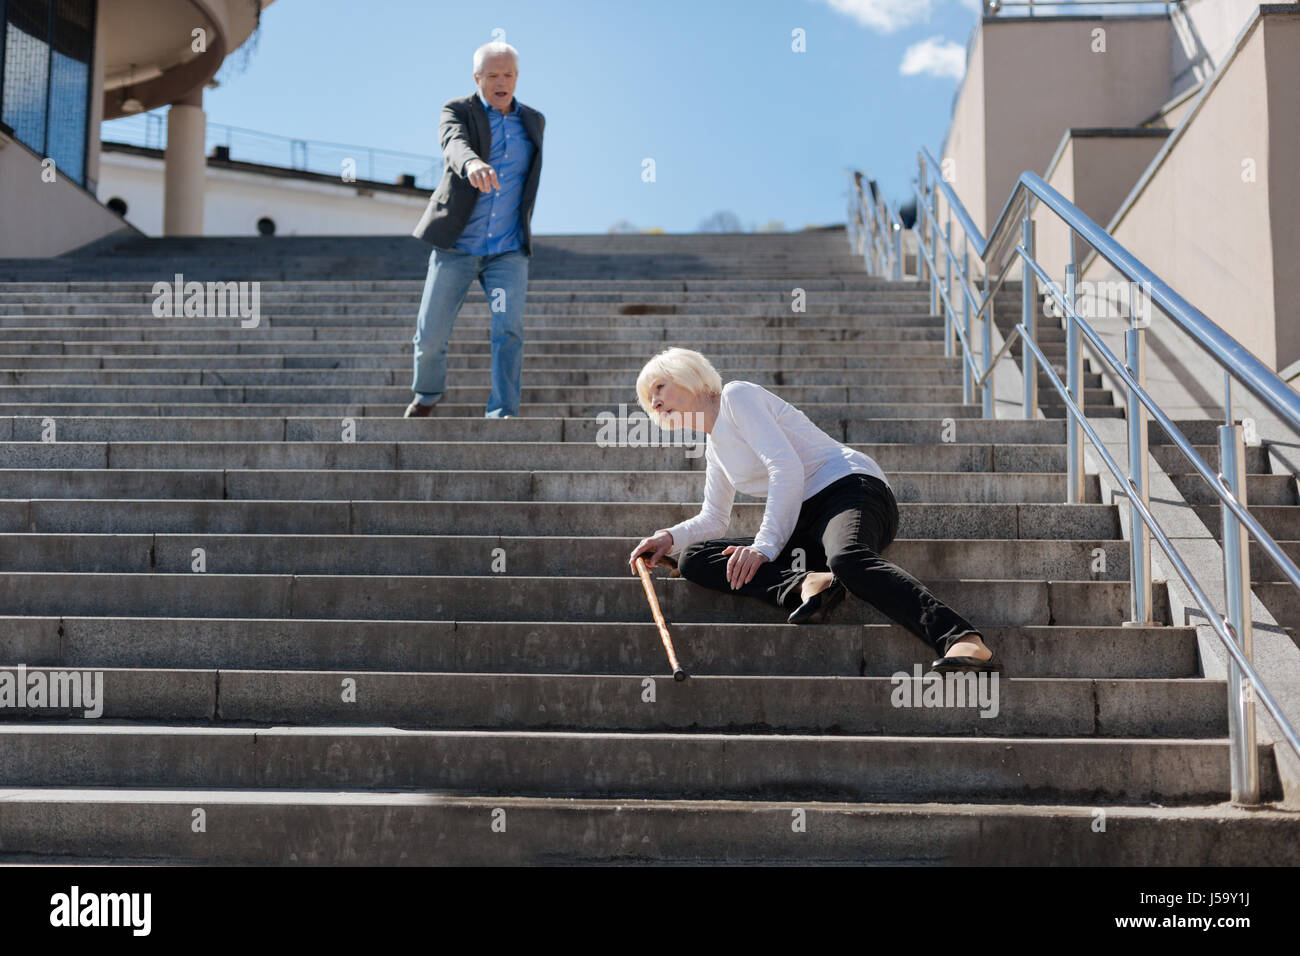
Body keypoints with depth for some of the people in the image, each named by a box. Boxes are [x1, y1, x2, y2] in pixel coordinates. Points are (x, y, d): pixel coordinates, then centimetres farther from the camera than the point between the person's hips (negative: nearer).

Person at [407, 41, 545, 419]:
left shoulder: (534, 121, 10)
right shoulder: (458, 111, -2)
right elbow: (454, 143, -27)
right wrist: (472, 164, -49)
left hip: (508, 250, 2)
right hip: (456, 247, -2)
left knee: (509, 328, -17)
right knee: (430, 335, 3)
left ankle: (502, 414, -13)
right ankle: (427, 394, 32)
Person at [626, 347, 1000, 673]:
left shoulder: (737, 395, -1)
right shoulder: (714, 449, 25)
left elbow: (787, 468, -13)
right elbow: (713, 519, 33)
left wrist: (765, 544, -19)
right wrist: (671, 536, 13)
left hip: (849, 487, -8)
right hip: (805, 523, 8)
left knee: (846, 559, -42)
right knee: (693, 559, -8)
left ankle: (964, 641, -57)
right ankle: (805, 584, -30)